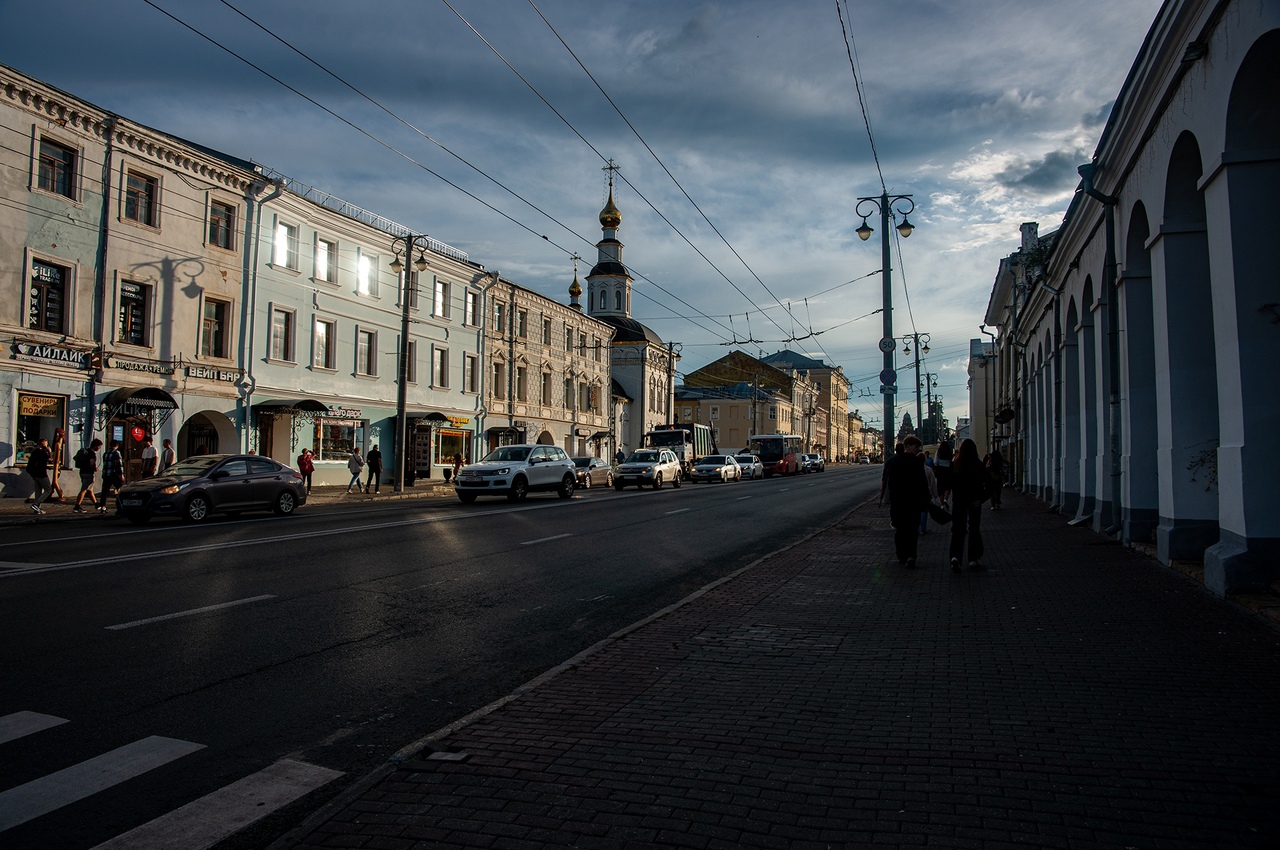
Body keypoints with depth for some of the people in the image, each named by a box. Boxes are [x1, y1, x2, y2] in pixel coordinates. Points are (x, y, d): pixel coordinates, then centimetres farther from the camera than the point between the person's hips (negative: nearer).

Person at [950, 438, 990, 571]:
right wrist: (981, 498, -9)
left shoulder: (954, 465, -6)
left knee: (958, 529, 3)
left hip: (958, 501, 0)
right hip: (974, 501, 0)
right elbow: (988, 484, -11)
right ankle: (974, 558, 18)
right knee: (974, 529, 14)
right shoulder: (979, 465, -6)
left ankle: (955, 556, -17)